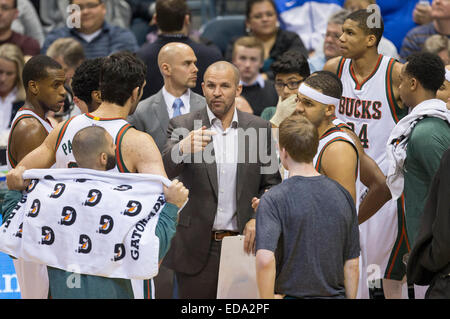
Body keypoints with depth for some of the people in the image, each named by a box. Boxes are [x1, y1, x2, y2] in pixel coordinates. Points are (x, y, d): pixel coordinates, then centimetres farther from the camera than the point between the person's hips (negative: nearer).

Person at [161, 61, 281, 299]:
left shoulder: (259, 128, 7)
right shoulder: (182, 126, 0)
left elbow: (272, 183, 11)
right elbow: (163, 170, -15)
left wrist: (258, 218, -6)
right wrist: (183, 149, -36)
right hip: (197, 247, -1)